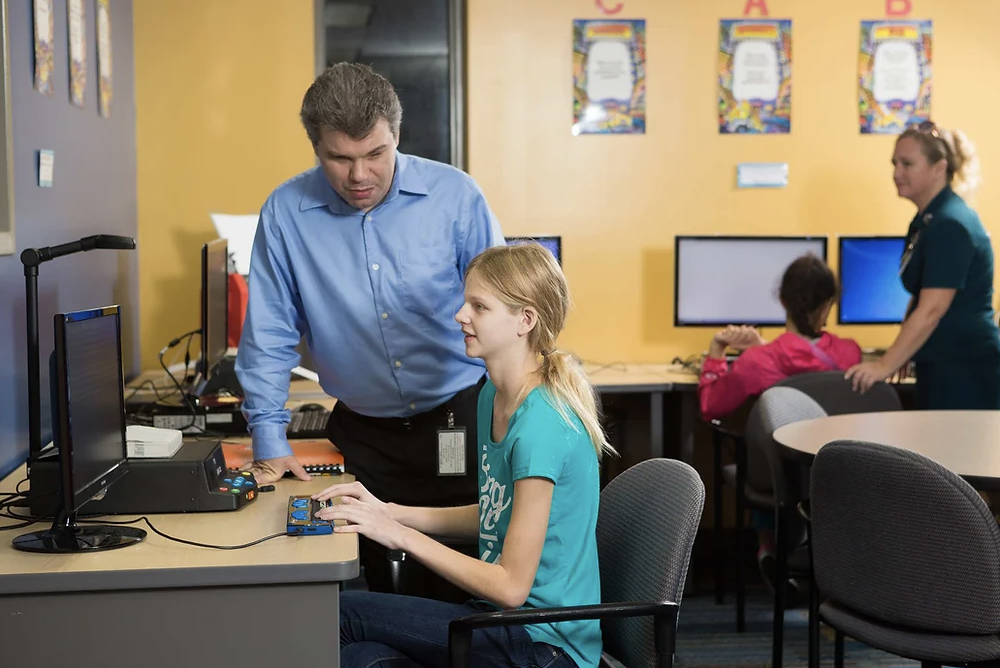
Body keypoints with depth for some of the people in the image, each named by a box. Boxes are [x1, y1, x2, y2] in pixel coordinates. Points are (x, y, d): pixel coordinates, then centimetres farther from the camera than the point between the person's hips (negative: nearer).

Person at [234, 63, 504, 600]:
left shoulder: (454, 196, -7)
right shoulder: (286, 213, -4)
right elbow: (269, 335, 2)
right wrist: (269, 442, -3)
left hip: (460, 420, -1)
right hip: (363, 435, 1)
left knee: (456, 588, 3)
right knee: (363, 591, 4)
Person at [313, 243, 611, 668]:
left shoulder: (540, 426, -23)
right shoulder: (493, 397, 5)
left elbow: (511, 587, -19)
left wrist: (401, 535, -15)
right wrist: (391, 513, 7)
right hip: (511, 618, 8)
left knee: (344, 614, -12)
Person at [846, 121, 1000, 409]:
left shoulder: (951, 225, -17)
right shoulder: (927, 221, 12)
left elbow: (932, 310, -23)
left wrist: (885, 366, -24)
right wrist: (902, 358, 14)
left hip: (965, 370, -9)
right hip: (940, 366, 9)